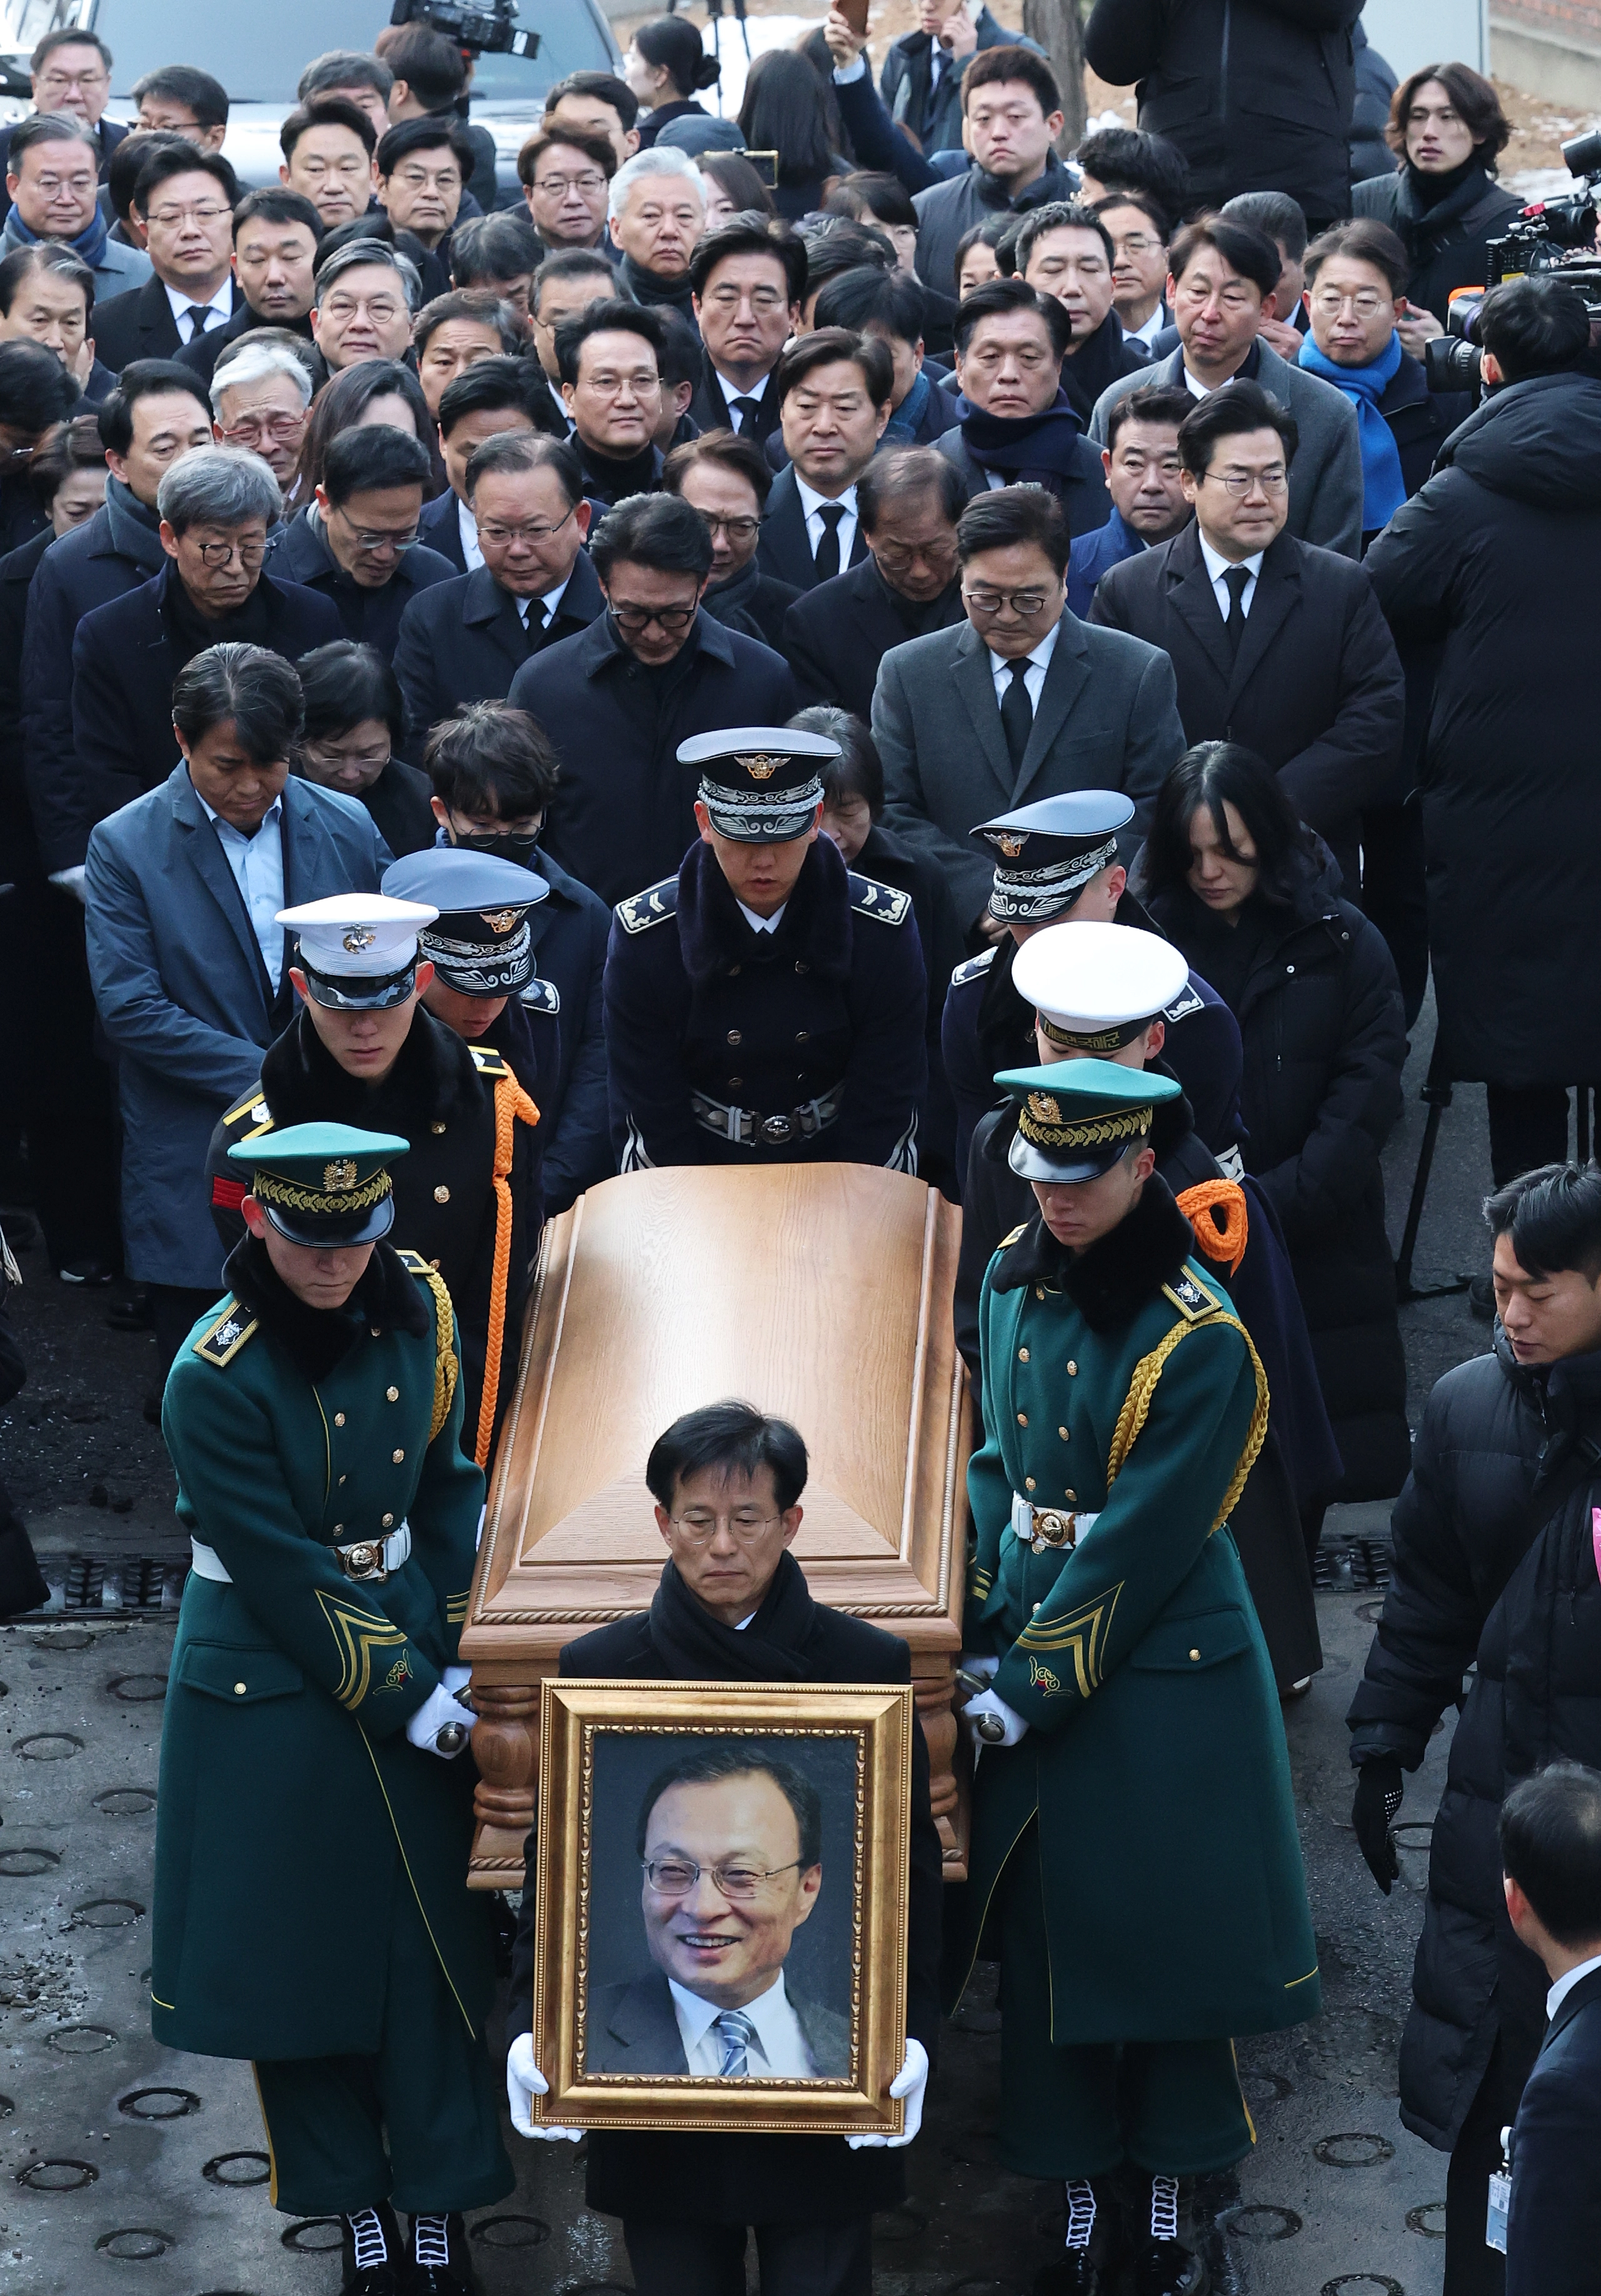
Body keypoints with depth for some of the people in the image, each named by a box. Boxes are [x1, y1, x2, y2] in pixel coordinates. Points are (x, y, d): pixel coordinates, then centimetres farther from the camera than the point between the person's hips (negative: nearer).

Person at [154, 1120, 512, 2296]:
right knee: (295, 1941, 8)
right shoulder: (216, 1378, -21)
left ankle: (443, 2195, 21)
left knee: (433, 1930, 7)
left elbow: (446, 1487, 5)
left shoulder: (416, 1306, -6)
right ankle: (354, 2199, 26)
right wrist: (404, 1700, -15)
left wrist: (455, 1659, -2)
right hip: (272, 1687, -4)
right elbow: (286, 1576, -18)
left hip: (410, 1654, 4)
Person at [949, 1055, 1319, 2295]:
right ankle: (1078, 2184, 24)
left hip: (1161, 1668, -5)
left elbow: (1142, 1547, -19)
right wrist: (979, 1630, -1)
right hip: (1030, 1627, 6)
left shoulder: (1198, 1339, -20)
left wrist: (1026, 1690, -16)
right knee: (1045, 1920, 11)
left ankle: (1170, 2190, 21)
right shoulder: (1017, 1275, 0)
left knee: (1165, 1923, 5)